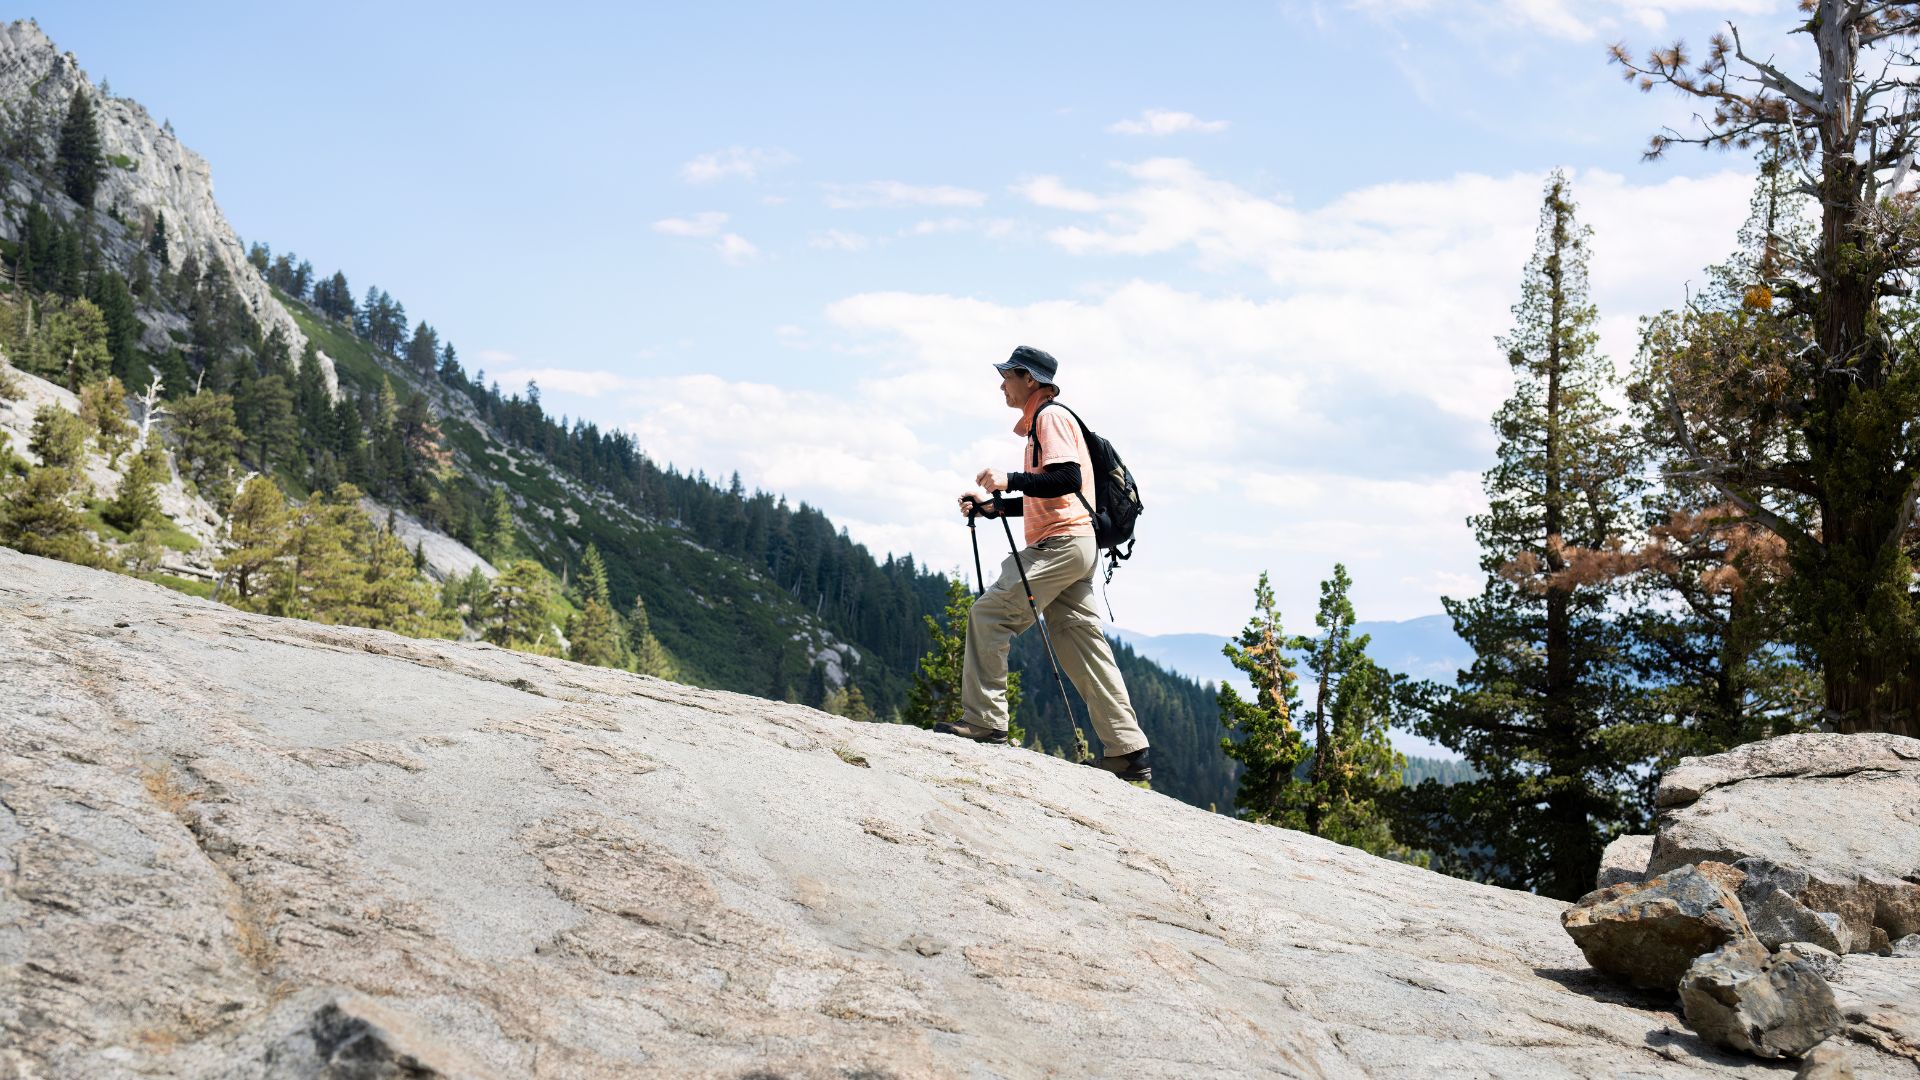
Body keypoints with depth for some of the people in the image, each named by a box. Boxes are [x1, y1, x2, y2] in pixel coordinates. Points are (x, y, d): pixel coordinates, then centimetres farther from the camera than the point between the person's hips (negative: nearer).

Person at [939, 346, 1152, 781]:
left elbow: (1067, 480, -19)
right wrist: (990, 506, 20)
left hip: (1061, 543, -10)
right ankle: (1128, 751, 6)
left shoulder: (1051, 417, -5)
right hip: (1075, 548, 10)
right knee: (1082, 647, 7)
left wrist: (1011, 480, -20)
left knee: (990, 614, -10)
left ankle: (984, 720, -10)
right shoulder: (1040, 423, 26)